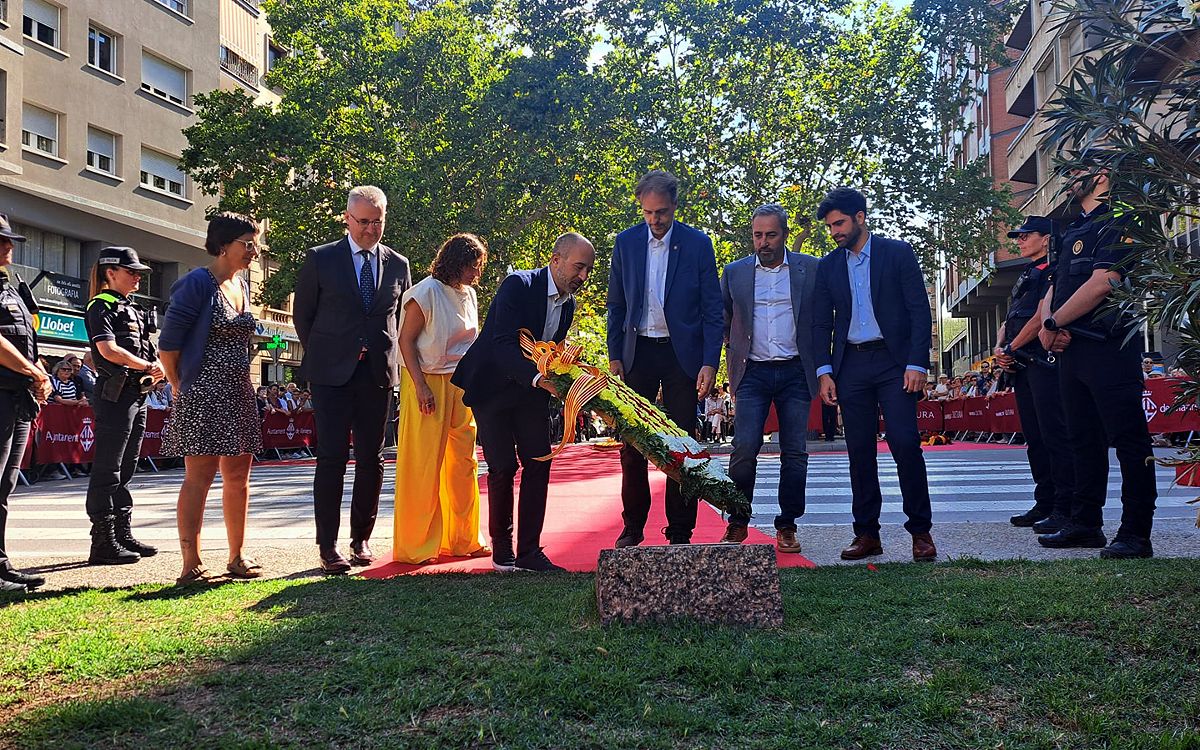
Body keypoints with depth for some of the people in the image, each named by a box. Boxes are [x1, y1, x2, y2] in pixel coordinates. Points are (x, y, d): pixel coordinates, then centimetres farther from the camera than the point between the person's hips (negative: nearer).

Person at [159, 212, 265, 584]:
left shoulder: (242, 286, 14)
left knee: (238, 478, 9)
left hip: (239, 393, 8)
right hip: (203, 394, -8)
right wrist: (179, 386, -4)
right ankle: (191, 565, 0)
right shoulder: (197, 284, -9)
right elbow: (169, 342, -10)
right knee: (199, 477, -6)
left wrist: (240, 380, 15)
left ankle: (237, 558, 18)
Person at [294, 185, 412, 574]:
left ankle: (361, 538, 17)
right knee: (332, 458, -5)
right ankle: (328, 546, 1)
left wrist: (387, 357, 10)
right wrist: (321, 356, 7)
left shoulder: (398, 264, 10)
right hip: (332, 374, -2)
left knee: (371, 459, 6)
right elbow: (302, 314, 8)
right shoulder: (320, 259, 2)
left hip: (378, 374, 3)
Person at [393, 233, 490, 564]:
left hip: (460, 384, 7)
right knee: (423, 465, -2)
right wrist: (421, 387, -18)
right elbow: (406, 341, -11)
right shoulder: (426, 292, -9)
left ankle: (461, 540, 19)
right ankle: (415, 546, 7)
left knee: (463, 461, 8)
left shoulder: (468, 295, 12)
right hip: (427, 383, -7)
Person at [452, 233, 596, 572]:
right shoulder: (519, 285, -20)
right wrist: (538, 378, -43)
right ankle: (501, 548, 13)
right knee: (503, 465, -6)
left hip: (531, 389, 7)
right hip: (493, 385, -7)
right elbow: (503, 345, -30)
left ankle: (529, 551, 6)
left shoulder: (568, 303, 4)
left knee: (539, 462, -1)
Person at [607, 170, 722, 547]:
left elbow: (712, 309, -2)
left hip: (681, 353, -2)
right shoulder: (626, 242, 4)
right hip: (638, 352, 2)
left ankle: (680, 532, 11)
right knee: (632, 444, 5)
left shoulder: (698, 244, -2)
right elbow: (616, 304, 9)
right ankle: (633, 528, 16)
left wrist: (710, 362, -9)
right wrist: (614, 356, 4)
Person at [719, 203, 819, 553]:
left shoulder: (810, 269, 4)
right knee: (744, 449, -9)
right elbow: (722, 320, 17)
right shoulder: (735, 272, 7)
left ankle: (786, 527, 12)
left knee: (795, 453, 2)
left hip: (795, 373, 0)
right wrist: (737, 353, 11)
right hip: (754, 373, 0)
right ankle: (737, 524, 4)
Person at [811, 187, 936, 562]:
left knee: (906, 445, -9)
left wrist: (917, 364, -10)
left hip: (894, 363, -3)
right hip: (850, 366, 3)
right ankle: (866, 534, 10)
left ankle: (920, 531, 1)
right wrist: (824, 371, 1)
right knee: (860, 452, 4)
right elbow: (821, 323, 12)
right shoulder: (827, 266, 12)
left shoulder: (897, 253, 3)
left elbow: (920, 310, -2)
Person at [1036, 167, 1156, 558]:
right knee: (1084, 440, 14)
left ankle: (1136, 534, -2)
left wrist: (1053, 323, -11)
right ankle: (1086, 523, 23)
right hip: (1072, 349, 10)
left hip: (1109, 347, -10)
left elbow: (1103, 283, -20)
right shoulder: (1074, 230, 20)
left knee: (1129, 441, -5)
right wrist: (1049, 325, -4)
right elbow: (1054, 289, 18)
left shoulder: (1119, 221, -7)